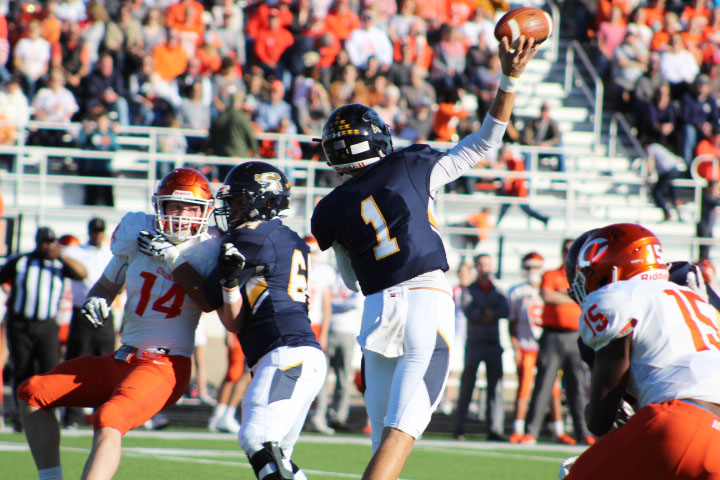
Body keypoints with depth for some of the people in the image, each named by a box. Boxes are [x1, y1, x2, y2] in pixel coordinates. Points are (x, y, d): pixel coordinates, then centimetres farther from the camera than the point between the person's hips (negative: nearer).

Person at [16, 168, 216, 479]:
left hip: (164, 367, -7)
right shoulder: (138, 232, 5)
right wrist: (96, 301, 0)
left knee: (108, 420, -32)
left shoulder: (209, 253, -6)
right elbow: (108, 285, 21)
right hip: (120, 360, 7)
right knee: (33, 393, 6)